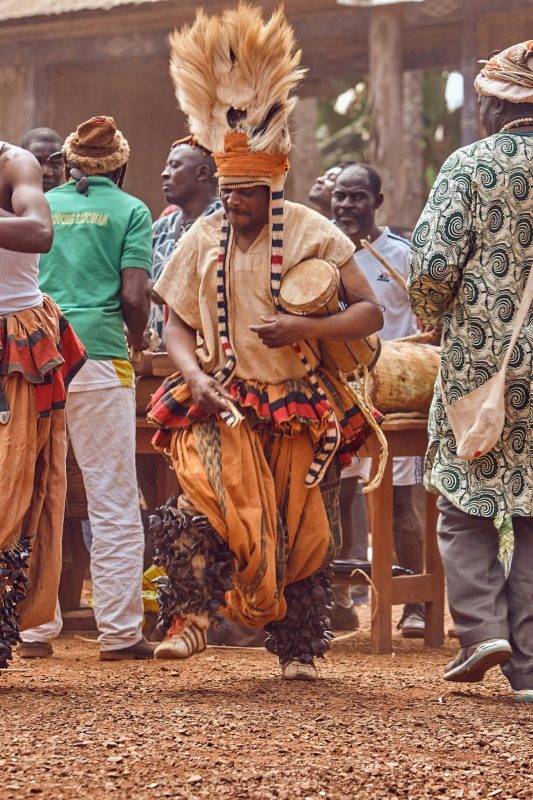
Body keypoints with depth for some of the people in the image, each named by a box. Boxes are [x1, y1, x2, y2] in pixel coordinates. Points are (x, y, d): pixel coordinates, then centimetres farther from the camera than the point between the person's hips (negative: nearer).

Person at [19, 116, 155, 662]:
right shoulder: (129, 210, 5)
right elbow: (134, 296, -5)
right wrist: (137, 340, 15)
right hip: (99, 362, -3)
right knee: (114, 504, 2)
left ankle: (34, 630, 7)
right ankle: (119, 631, -1)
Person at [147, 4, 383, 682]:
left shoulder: (312, 235, -5)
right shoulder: (204, 238, 2)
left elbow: (369, 312, -7)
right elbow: (176, 324, 7)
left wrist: (303, 328, -22)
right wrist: (196, 376, -13)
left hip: (300, 407, 0)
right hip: (223, 403, 0)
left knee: (303, 533, 4)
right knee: (199, 504, -24)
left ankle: (297, 649, 17)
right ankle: (190, 615, -9)